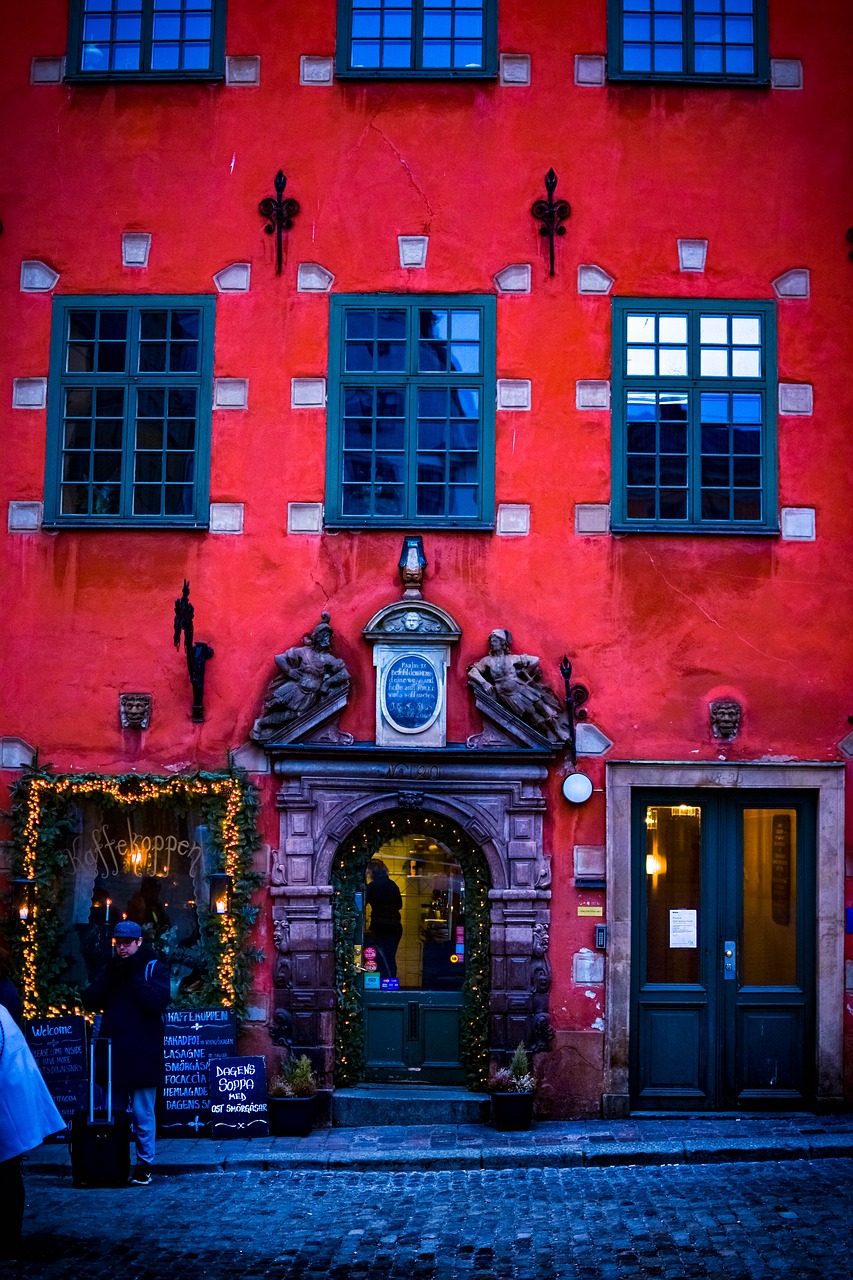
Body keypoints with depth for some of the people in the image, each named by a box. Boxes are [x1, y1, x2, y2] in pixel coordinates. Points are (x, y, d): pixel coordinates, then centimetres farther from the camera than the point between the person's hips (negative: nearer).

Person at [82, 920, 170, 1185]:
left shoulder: (155, 968, -1)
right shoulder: (112, 969, 13)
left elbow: (157, 1002, -16)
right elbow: (89, 1000, 2)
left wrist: (134, 977, -15)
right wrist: (109, 977, -10)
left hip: (142, 1056, -5)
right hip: (113, 1053, 5)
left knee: (143, 1114, 0)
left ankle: (145, 1164, 9)